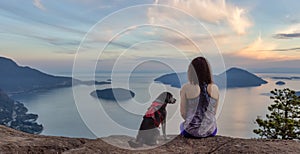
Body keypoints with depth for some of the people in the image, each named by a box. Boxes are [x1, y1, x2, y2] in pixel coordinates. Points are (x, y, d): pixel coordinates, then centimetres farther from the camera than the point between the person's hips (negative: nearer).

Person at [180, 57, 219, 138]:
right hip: (211, 131, 2)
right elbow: (213, 113, 3)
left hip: (191, 132, -2)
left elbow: (183, 114, -8)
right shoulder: (215, 88, -7)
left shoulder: (186, 88, -15)